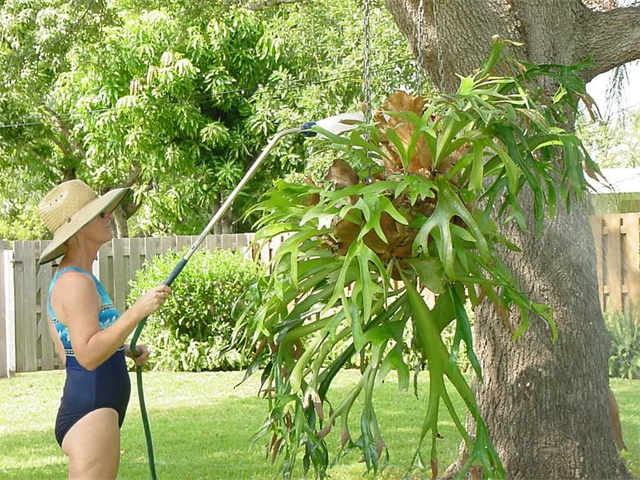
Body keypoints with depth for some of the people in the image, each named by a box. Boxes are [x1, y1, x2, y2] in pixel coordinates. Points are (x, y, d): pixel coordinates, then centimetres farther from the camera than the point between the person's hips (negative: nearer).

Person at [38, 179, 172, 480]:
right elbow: (88, 355, -27)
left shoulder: (68, 279, 15)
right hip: (90, 413, -11)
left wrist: (126, 350, 17)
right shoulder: (76, 283, -17)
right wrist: (137, 311, -31)